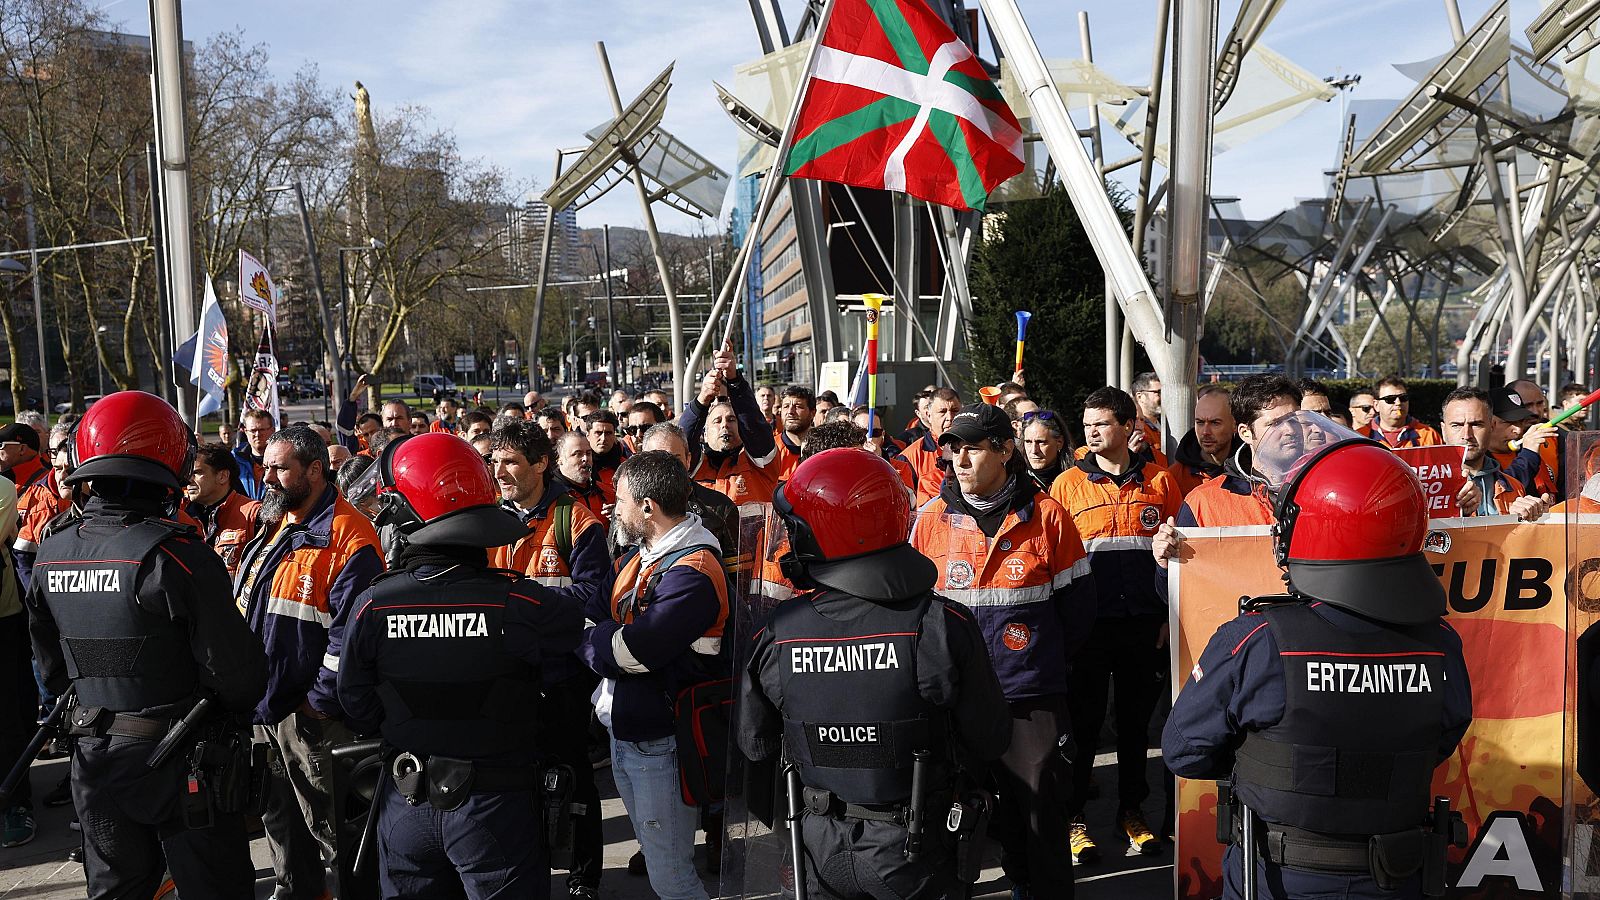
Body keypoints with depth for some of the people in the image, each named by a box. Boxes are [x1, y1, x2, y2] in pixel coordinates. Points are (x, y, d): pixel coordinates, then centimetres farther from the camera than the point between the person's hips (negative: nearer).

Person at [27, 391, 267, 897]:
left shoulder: (51, 554, -1)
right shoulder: (173, 554, -22)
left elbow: (52, 666, 10)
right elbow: (235, 669, -22)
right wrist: (240, 705, -1)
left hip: (93, 758, 6)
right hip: (178, 760, -6)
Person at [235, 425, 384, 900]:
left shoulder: (349, 536, -17)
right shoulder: (269, 527, 11)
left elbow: (350, 631, -21)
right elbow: (241, 609, 18)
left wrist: (320, 699, -20)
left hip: (309, 714, -8)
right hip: (260, 705, 9)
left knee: (329, 822, 3)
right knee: (278, 813, 22)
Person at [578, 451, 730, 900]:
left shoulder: (692, 572, -24)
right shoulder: (641, 552, 6)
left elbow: (631, 652, -28)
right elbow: (596, 607, 0)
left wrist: (590, 638, -11)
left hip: (659, 741, -9)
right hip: (622, 728, 9)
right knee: (652, 850, 25)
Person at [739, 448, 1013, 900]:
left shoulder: (776, 633, -16)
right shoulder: (943, 625, -23)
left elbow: (754, 744, -1)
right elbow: (990, 742, -13)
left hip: (823, 846, 2)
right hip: (915, 856, -2)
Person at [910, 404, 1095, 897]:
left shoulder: (1047, 515, -3)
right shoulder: (931, 518, 2)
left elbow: (1077, 601, 5)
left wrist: (1051, 661, 10)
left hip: (1034, 694, -2)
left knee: (1042, 811, 3)